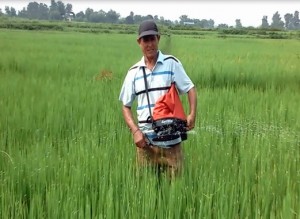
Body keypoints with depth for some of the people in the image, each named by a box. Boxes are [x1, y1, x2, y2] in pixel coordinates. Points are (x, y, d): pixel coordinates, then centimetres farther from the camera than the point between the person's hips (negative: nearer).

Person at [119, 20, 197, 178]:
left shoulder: (171, 63, 1)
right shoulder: (133, 72, 8)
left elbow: (190, 89, 2)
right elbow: (126, 106, 12)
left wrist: (192, 114, -15)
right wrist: (135, 130, -3)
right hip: (145, 140, 2)